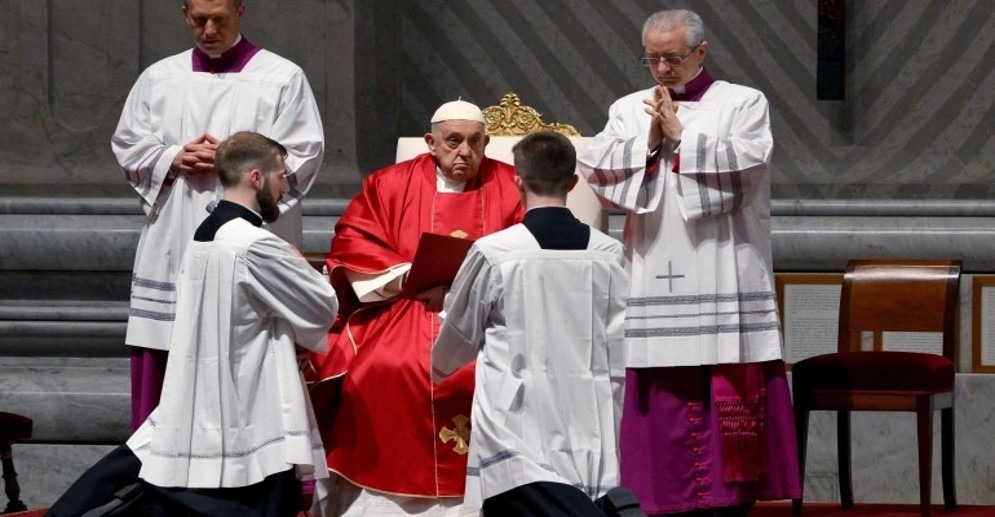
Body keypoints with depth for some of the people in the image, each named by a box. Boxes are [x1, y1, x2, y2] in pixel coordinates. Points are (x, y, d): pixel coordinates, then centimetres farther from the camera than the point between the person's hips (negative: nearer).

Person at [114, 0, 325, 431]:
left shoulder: (282, 79, 0)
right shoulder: (159, 79, 12)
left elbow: (302, 158, -4)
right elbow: (129, 148, 12)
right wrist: (174, 159, -6)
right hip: (172, 247, 3)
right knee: (164, 365, 3)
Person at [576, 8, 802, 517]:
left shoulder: (743, 103, 4)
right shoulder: (628, 109, 14)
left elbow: (747, 162, -12)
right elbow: (593, 168, 2)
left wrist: (679, 136, -9)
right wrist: (648, 141, -8)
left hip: (722, 281, -3)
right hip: (656, 281, 3)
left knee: (728, 397, -5)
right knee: (664, 404, 0)